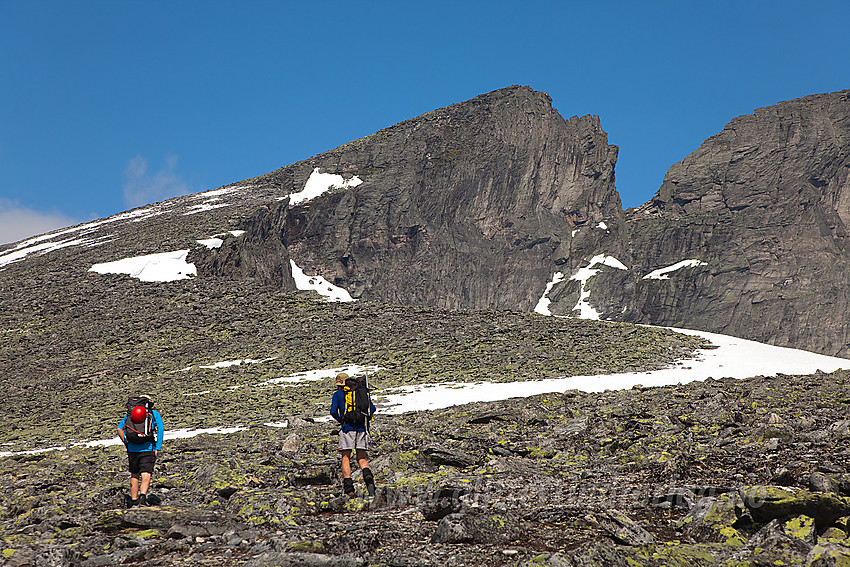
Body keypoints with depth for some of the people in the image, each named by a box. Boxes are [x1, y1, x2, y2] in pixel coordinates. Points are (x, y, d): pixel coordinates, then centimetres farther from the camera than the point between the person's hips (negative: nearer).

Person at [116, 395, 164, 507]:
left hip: (132, 448, 3)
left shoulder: (129, 414, 16)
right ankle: (143, 496, -30)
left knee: (134, 475, 17)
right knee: (146, 475, -8)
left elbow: (119, 429, 10)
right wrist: (157, 448, -3)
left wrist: (125, 442, 14)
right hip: (148, 449, -3)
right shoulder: (154, 414, 9)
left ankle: (133, 500, 21)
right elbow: (160, 430, -2)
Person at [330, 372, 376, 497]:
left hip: (347, 427, -3)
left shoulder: (338, 394, 5)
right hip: (362, 428, 3)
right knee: (362, 458, 9)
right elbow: (372, 408, 6)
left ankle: (348, 487, -7)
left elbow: (333, 411, -7)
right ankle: (368, 475, -23)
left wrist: (341, 421, 10)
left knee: (346, 458, 4)